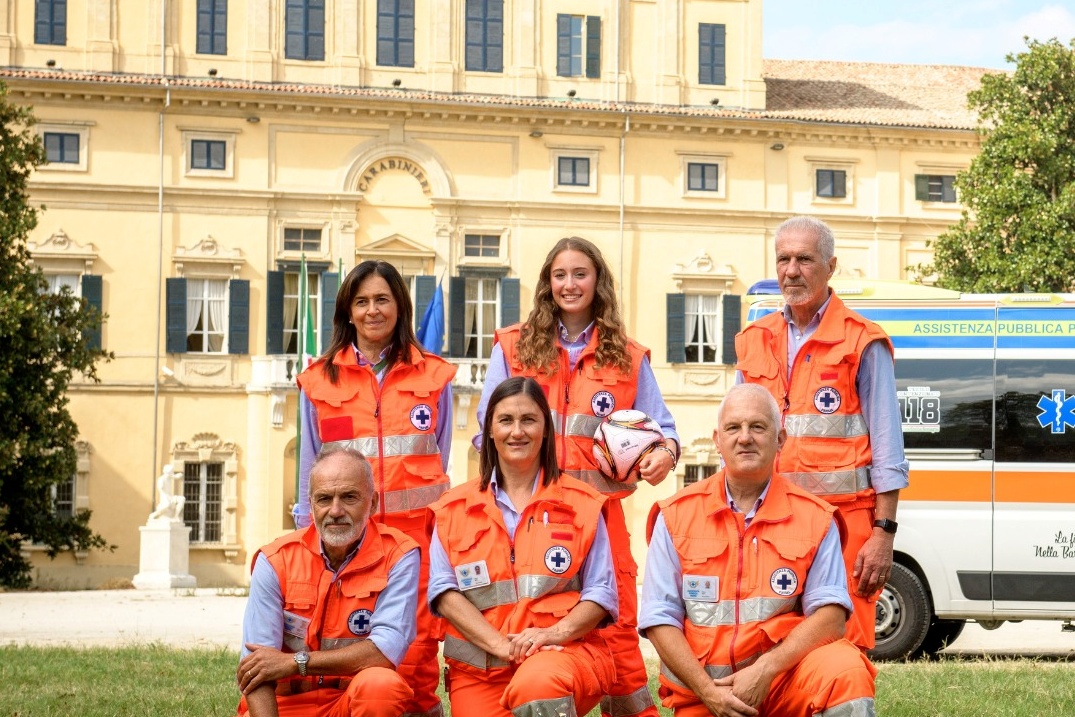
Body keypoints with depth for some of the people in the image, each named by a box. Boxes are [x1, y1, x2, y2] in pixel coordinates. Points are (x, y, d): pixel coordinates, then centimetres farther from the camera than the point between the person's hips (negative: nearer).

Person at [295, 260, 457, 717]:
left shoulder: (433, 376, 11)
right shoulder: (319, 380, 12)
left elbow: (440, 458, 13)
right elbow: (311, 465, 13)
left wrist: (440, 520, 8)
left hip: (417, 528, -1)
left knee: (414, 659, -7)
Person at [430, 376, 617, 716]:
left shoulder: (581, 504, 8)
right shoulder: (454, 509, 11)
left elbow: (600, 592, 4)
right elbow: (445, 590, 1)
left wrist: (557, 632, -16)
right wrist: (501, 644, -14)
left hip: (564, 650, -3)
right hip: (480, 669, 3)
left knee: (536, 685, -38)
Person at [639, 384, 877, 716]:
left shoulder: (815, 518, 3)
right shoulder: (676, 515, 5)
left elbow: (830, 613, -6)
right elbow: (660, 619, 0)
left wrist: (765, 670, -19)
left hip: (784, 673, -2)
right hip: (702, 689, 2)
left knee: (846, 674, -29)